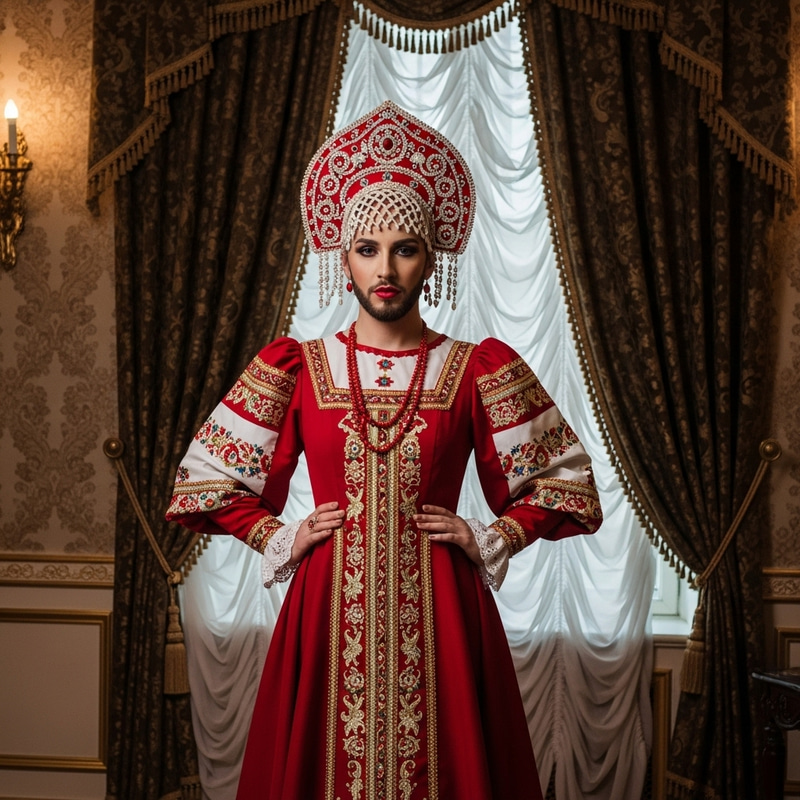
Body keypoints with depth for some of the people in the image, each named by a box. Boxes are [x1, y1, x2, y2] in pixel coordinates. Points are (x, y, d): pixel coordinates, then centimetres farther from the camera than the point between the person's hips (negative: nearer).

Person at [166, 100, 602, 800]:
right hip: (330, 606, 1)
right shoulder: (297, 369, 5)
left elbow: (567, 482, 10)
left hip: (438, 610, 0)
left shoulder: (478, 371, 3)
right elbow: (205, 481, 13)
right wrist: (281, 538, 2)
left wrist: (486, 540, -1)